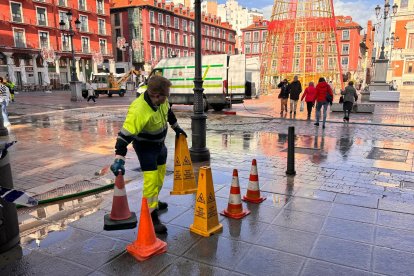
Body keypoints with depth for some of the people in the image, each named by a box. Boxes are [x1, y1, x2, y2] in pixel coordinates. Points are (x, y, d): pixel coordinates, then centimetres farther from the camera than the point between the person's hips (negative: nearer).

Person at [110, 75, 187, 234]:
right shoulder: (138, 110, -37)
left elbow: (168, 111, 10)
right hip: (145, 146, -8)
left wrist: (176, 127, 21)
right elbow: (125, 135, -39)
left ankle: (154, 201, 43)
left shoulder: (161, 99, -13)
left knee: (161, 172, 20)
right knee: (151, 178, -13)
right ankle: (151, 217, -4)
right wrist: (119, 159, -45)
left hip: (159, 143, 8)